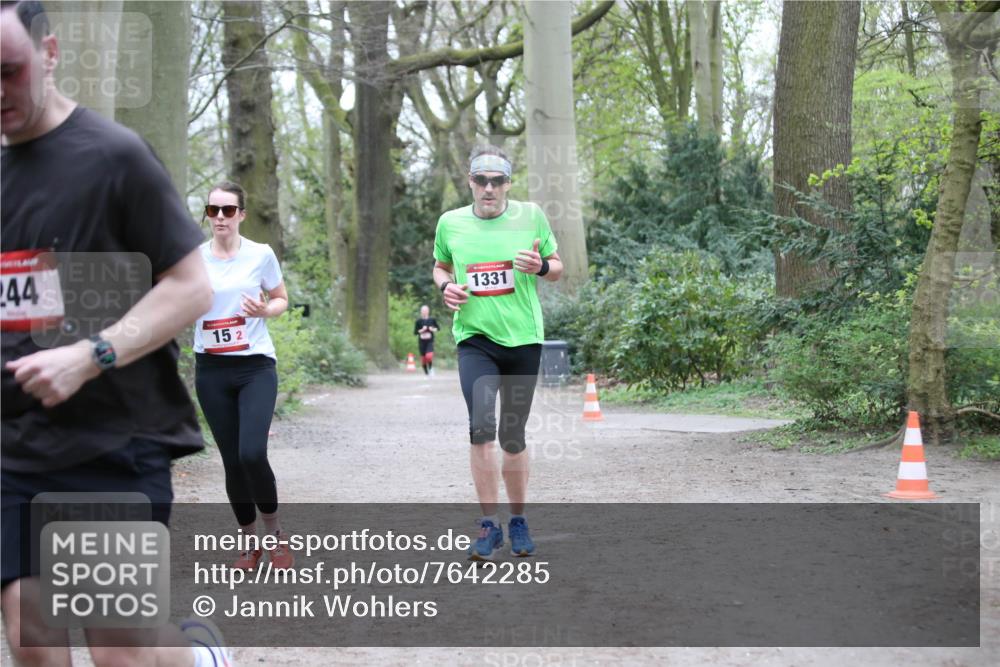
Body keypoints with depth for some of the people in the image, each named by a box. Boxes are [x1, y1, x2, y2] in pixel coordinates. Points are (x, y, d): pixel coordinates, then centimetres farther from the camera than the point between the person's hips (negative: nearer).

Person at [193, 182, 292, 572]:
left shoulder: (260, 255, -2)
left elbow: (281, 300, 10)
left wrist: (264, 311, -12)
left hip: (256, 367, -2)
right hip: (211, 371, 2)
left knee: (252, 454, -18)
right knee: (232, 461, 4)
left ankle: (274, 534, 5)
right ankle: (251, 542, 21)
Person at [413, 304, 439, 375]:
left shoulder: (432, 320, 3)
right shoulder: (418, 321, 1)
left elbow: (438, 328, 12)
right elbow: (415, 332, 0)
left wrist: (433, 329, -7)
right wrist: (422, 330, -15)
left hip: (430, 341, -1)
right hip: (421, 342, 1)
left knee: (429, 356, -22)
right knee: (423, 358, 3)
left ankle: (431, 368, 5)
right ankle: (426, 373, 20)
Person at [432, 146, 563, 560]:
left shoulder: (530, 216, 0)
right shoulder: (450, 223, 3)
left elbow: (557, 268, 9)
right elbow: (440, 266, 20)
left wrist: (540, 266, -14)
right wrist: (445, 286, -2)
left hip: (523, 339, 1)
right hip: (475, 339, 0)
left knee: (513, 437, 8)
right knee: (482, 428, -19)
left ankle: (518, 521, 26)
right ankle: (489, 525, -7)